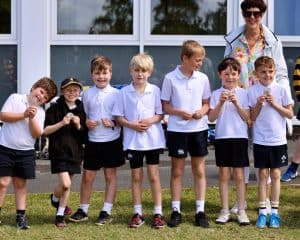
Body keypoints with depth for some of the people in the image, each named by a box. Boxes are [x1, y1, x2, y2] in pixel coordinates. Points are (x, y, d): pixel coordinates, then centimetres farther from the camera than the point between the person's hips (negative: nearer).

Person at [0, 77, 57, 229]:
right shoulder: (15, 98, 0)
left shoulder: (40, 112, 7)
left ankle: (21, 216, 14)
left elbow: (37, 134, -2)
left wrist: (32, 118, -15)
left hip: (26, 152, 3)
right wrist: (24, 115, -15)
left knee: (20, 184, 9)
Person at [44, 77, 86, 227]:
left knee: (68, 184, 9)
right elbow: (45, 131, -9)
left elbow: (85, 136, 9)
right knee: (65, 184, -15)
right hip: (59, 151, -4)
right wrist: (61, 123, -21)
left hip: (75, 151, 4)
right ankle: (55, 199, 17)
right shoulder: (55, 108, -5)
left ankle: (60, 214, 22)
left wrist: (78, 125, -11)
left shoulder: (81, 110, 6)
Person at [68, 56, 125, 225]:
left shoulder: (116, 94, -5)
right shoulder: (87, 94, 3)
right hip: (93, 141, 2)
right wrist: (86, 123, -8)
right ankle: (83, 210, 19)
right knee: (87, 176, 7)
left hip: (112, 141, -2)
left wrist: (113, 123, -19)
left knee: (111, 175, 7)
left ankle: (107, 211, 13)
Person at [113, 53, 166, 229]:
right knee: (136, 176, 9)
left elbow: (161, 114, 2)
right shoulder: (124, 92, -1)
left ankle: (158, 213, 9)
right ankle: (138, 213, 17)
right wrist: (131, 125, -15)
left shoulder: (155, 90, -1)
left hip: (152, 139, -1)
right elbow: (118, 117, 1)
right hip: (133, 140, 1)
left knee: (154, 176, 3)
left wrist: (151, 120, -17)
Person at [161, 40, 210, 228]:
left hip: (199, 129, 2)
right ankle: (176, 211, 13)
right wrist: (178, 112, -18)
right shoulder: (170, 78, -5)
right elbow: (165, 105, -1)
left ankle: (200, 211, 12)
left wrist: (202, 111, -11)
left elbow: (206, 103, 10)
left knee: (199, 171, 6)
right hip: (177, 129, -2)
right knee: (177, 171, 6)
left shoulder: (203, 78, 2)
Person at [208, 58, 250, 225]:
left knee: (239, 175, 2)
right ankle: (225, 211, 11)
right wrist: (221, 103, -17)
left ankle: (242, 211, 7)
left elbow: (247, 117, -3)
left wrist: (236, 103, -16)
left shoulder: (243, 93, 2)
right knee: (224, 175, 5)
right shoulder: (216, 94, 3)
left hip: (239, 137, -1)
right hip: (222, 137, 1)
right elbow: (211, 118, -4)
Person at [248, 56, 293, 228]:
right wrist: (259, 104, -15)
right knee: (263, 174, 4)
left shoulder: (281, 90, -2)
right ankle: (262, 212, 10)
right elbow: (252, 118, 0)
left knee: (275, 174, 6)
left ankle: (275, 211, 14)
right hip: (260, 140, 0)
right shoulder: (253, 91, -2)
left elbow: (290, 114, 0)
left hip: (278, 140, 0)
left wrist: (275, 104, -12)